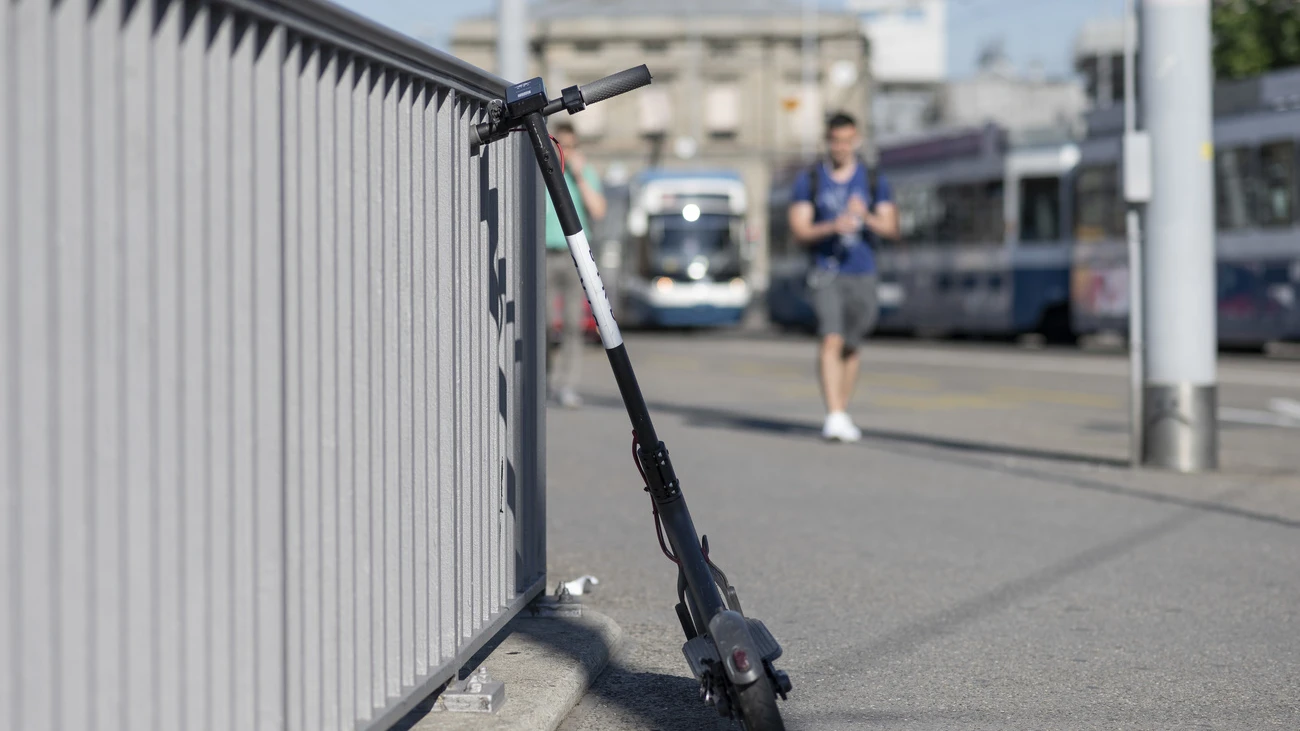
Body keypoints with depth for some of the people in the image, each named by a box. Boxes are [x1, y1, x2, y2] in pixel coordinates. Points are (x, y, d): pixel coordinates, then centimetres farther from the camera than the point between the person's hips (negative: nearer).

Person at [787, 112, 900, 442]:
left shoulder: (874, 181, 5)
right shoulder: (808, 180, 1)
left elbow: (891, 229, 0)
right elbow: (799, 231, -4)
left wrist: (866, 217, -20)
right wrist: (833, 227, -22)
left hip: (861, 274, 2)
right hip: (825, 272, -2)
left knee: (851, 347, 12)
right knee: (831, 340, -18)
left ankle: (842, 413, 27)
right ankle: (834, 416, -25)